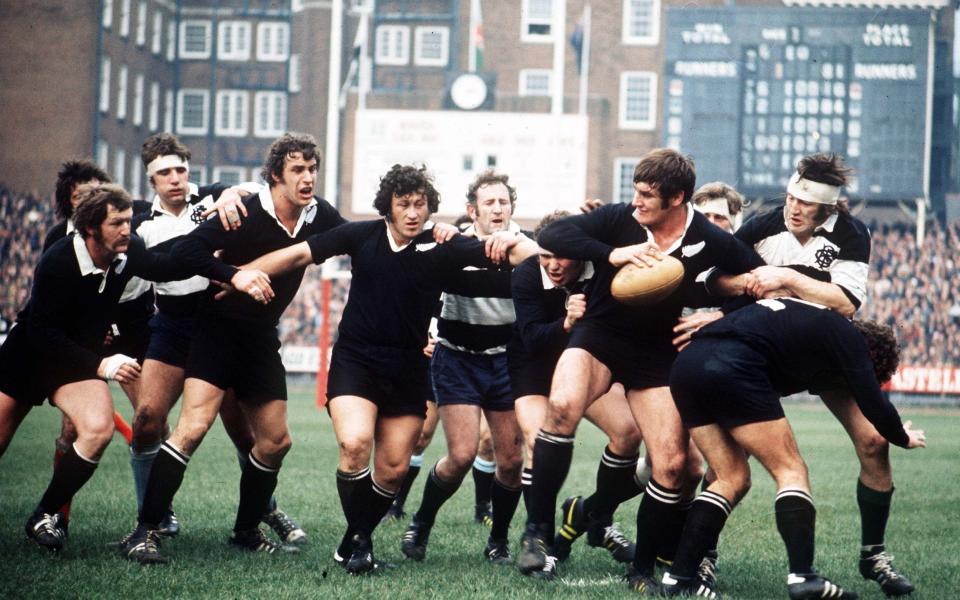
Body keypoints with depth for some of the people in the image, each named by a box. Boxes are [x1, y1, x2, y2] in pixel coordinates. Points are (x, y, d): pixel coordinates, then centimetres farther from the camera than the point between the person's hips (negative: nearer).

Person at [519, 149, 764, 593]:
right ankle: (537, 531, -20)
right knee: (563, 406, -31)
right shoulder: (619, 219, -14)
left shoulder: (710, 242, -12)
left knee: (673, 464, -5)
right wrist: (612, 254, -31)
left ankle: (643, 568, 16)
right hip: (598, 337, -2)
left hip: (656, 353, 2)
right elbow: (552, 235, -21)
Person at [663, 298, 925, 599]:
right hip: (732, 369, -8)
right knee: (791, 470, 5)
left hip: (686, 364, 8)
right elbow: (872, 402, 8)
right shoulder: (848, 335, 10)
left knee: (733, 478, 17)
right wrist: (904, 438, 26)